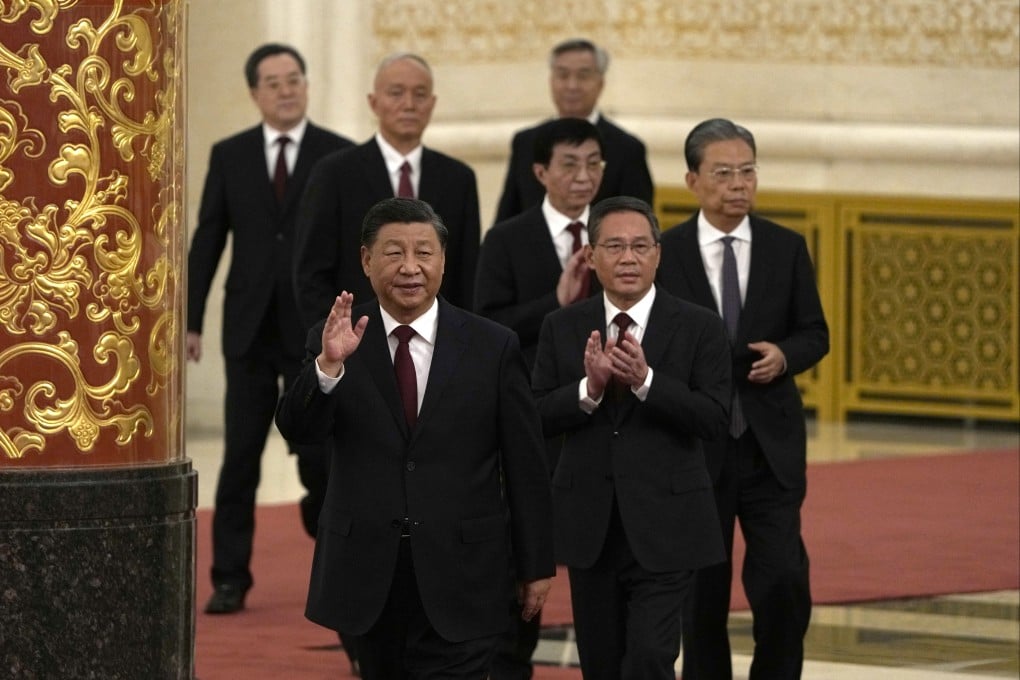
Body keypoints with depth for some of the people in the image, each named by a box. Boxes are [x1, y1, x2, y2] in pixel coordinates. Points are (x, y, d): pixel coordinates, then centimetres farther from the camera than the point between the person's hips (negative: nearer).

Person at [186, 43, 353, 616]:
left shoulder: (342, 157, 0)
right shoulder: (230, 156, 6)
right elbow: (208, 241, 6)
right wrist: (191, 319, 1)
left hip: (316, 329, -2)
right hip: (250, 329, 2)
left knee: (319, 456, 2)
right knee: (240, 457, 0)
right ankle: (231, 579, 3)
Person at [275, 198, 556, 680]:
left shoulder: (492, 347, 0)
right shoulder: (337, 340, 2)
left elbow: (525, 467, 3)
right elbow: (297, 429, -12)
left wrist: (535, 566, 3)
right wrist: (329, 364, -31)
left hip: (458, 573, -2)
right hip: (369, 567, 2)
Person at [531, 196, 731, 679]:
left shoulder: (698, 327, -3)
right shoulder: (562, 328, 4)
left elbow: (715, 417, -11)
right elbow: (537, 418, 0)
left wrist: (646, 380, -23)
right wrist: (589, 388, -19)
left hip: (664, 526, -3)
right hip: (591, 527, 3)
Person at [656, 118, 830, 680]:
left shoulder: (787, 249, 4)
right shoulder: (664, 253, -2)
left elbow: (815, 334, 8)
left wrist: (785, 355, -12)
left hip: (770, 445, 1)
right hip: (694, 444, -1)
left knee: (783, 581, -9)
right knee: (702, 591, 7)